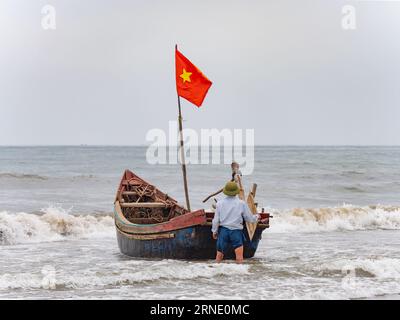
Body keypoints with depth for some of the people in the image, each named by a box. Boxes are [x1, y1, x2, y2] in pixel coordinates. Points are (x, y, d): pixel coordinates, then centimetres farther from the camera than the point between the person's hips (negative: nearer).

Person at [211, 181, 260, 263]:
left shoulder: (220, 203, 0)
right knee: (239, 258, -2)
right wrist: (257, 217, 25)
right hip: (236, 231, -2)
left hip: (223, 230, 2)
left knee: (219, 256, 13)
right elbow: (249, 218, 3)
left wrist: (214, 231, 17)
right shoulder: (241, 203, -5)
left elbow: (216, 220, 3)